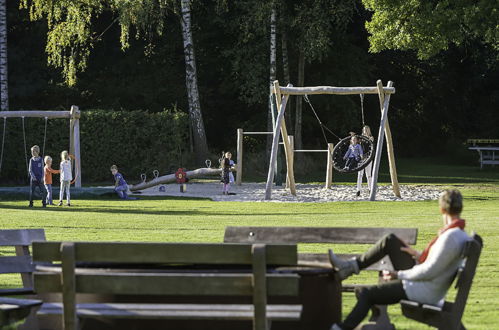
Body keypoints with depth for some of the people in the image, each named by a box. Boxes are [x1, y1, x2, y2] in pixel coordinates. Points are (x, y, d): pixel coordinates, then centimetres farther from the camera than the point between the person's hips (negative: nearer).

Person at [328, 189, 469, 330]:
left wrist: (399, 275, -15)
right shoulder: (460, 234, 3)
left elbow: (429, 272, -26)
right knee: (390, 240, 11)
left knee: (365, 294, -2)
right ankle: (351, 266, 18)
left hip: (424, 292, -9)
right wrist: (419, 255, 19)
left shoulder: (451, 237, -28)